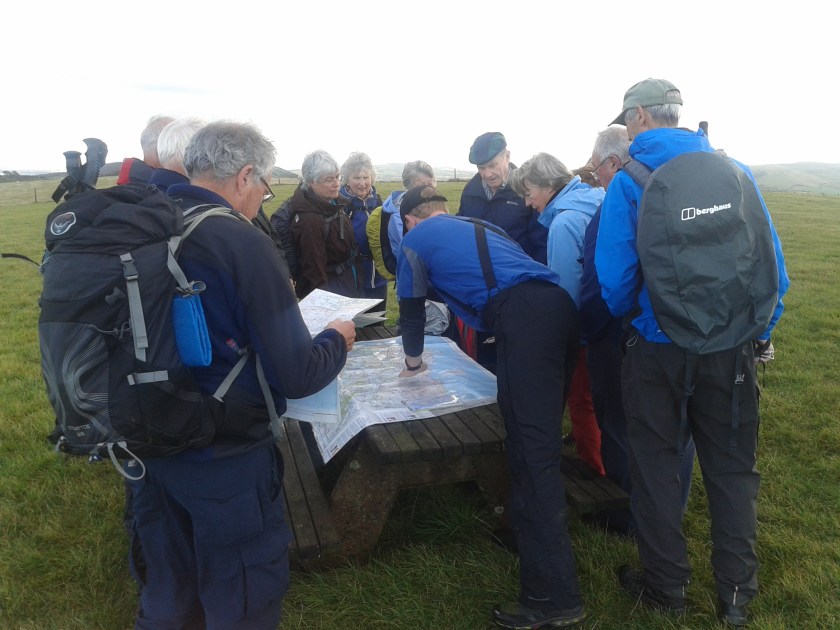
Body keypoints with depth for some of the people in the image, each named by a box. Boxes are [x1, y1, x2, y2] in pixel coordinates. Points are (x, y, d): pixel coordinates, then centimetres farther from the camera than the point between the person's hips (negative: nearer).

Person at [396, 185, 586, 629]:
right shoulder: (479, 225, 37)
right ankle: (529, 524, 38)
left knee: (533, 449, -9)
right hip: (560, 305, 8)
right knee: (536, 433, 21)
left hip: (524, 318, -8)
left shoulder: (416, 239, 19)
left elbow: (411, 307, 26)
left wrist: (414, 360, 44)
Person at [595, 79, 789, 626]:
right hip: (733, 350, 3)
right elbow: (772, 260, 0)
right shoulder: (735, 171, 0)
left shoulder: (629, 182, -9)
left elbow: (614, 277, -12)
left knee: (657, 464, 14)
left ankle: (665, 585, 27)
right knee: (732, 467, 16)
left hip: (659, 350, -3)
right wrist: (757, 327, 12)